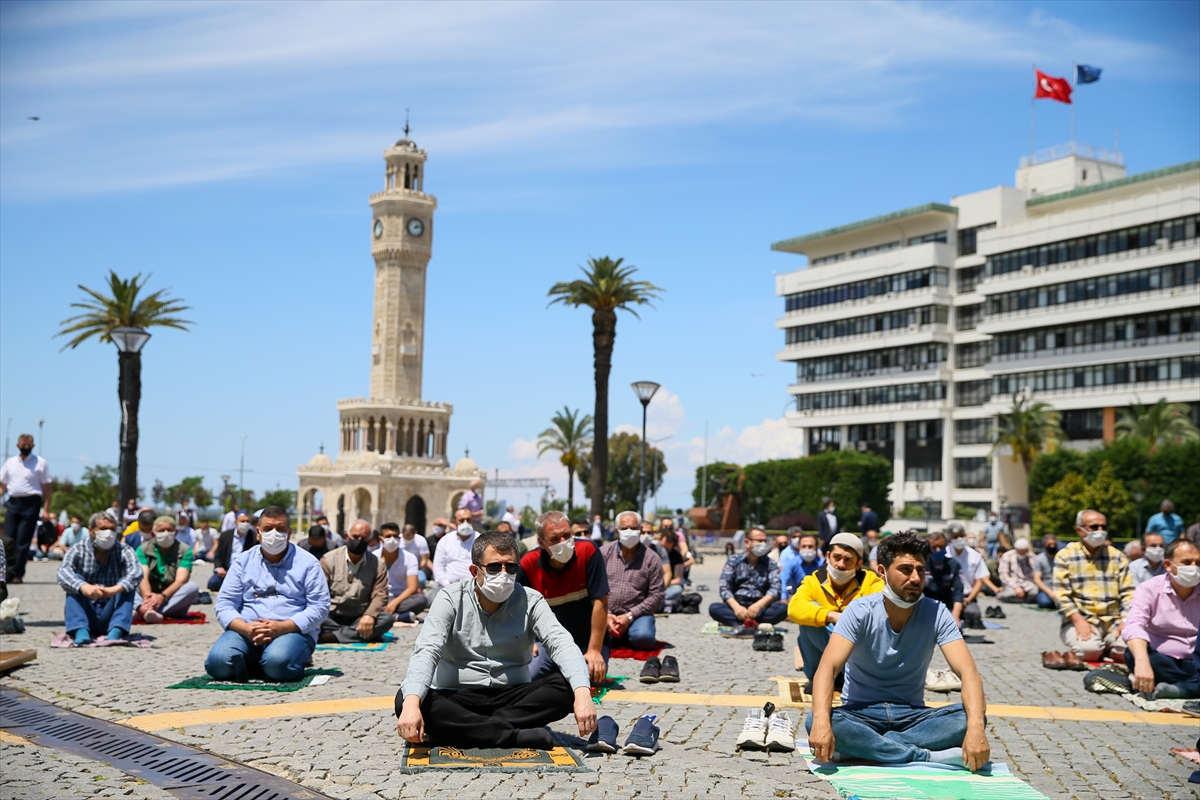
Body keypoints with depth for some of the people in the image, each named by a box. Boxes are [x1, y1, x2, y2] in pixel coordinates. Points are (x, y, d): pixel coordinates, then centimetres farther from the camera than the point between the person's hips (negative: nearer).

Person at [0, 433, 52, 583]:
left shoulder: (40, 463, 1)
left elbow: (46, 487, -2)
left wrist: (46, 509, -9)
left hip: (31, 503, -4)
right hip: (12, 502, 4)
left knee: (23, 541, -3)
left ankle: (18, 574, 1)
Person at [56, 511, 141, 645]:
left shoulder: (123, 550, 0)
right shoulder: (78, 550, -1)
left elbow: (136, 572, -21)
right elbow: (63, 572, -21)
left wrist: (116, 589, -43)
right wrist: (83, 586, -44)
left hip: (111, 615, 0)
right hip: (85, 614, 0)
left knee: (127, 584, -20)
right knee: (75, 580, -21)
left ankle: (116, 632, -39)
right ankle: (81, 632, -38)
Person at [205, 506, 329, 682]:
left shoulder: (307, 563, 5)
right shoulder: (242, 562, 13)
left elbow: (320, 607, -3)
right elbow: (224, 604, 7)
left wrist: (282, 627, -18)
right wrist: (244, 627, -16)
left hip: (292, 631, -2)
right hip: (246, 631, 2)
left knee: (277, 663, -35)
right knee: (218, 661, -28)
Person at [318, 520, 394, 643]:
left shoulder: (378, 565, 5)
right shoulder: (328, 560, 2)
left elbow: (380, 595, -5)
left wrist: (369, 615, -27)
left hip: (360, 619, 1)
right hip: (331, 618, -1)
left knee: (387, 618, -28)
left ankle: (331, 637, -31)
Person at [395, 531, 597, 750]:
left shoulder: (530, 601, -2)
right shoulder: (451, 599, -6)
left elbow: (562, 644, -16)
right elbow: (427, 650, -19)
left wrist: (582, 693, -37)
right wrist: (411, 702, -39)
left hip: (514, 697, 1)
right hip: (457, 699, -1)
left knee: (565, 686, -24)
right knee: (405, 700, -31)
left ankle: (460, 731, -24)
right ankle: (514, 736, -29)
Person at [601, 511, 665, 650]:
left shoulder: (652, 559, 0)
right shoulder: (604, 553, 3)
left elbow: (657, 594, -4)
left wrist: (629, 616, -12)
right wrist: (606, 615, -14)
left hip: (637, 615, -1)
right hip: (606, 614, 1)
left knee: (642, 638, -33)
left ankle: (628, 636, 6)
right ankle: (614, 633, 7)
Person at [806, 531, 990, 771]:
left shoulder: (936, 614, -8)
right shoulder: (861, 611, -13)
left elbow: (968, 672, -19)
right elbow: (828, 668, -26)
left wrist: (976, 729, -39)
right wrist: (821, 722, -45)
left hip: (912, 716, 2)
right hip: (861, 714, -2)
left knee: (969, 717, -26)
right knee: (813, 721, -33)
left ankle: (860, 747, -26)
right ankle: (927, 757, -27)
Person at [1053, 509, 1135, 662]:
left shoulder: (1117, 556, 13)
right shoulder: (1065, 556, 3)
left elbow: (1127, 592, 7)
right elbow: (1062, 594, -6)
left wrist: (1125, 620, -9)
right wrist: (1078, 620, -19)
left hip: (1113, 621, 3)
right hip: (1082, 620, -3)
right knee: (1089, 650, -32)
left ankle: (1106, 646, 9)